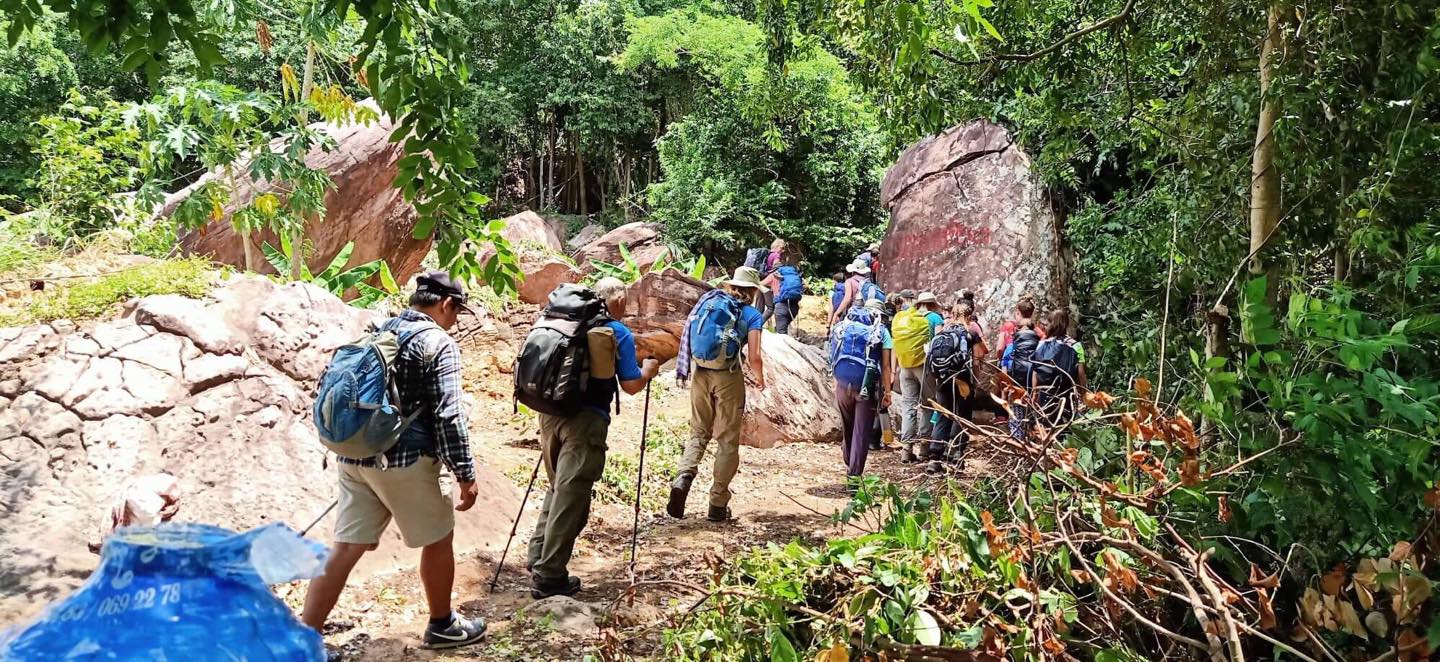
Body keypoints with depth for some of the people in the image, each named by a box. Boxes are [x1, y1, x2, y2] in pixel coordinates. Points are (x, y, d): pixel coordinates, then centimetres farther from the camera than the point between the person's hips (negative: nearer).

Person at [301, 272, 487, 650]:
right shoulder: (439, 344, -9)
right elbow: (448, 416, -15)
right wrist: (465, 473, -11)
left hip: (354, 457, 7)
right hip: (405, 461, -7)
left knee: (346, 548, 7)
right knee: (438, 539, 13)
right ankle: (442, 625, 26)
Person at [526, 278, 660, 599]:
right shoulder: (620, 334, -3)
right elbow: (631, 386, -1)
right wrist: (649, 370, 18)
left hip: (550, 413, 6)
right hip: (586, 421, -6)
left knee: (557, 488, 20)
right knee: (571, 497, -2)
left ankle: (538, 559, 22)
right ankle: (549, 576, 0)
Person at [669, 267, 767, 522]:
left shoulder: (708, 301, 9)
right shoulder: (751, 314, -1)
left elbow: (689, 336, 8)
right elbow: (754, 357, -6)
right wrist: (760, 378, 13)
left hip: (700, 374, 3)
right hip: (728, 377, -3)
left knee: (699, 432, 17)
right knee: (727, 440, 9)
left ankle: (683, 477, -9)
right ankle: (718, 504, 13)